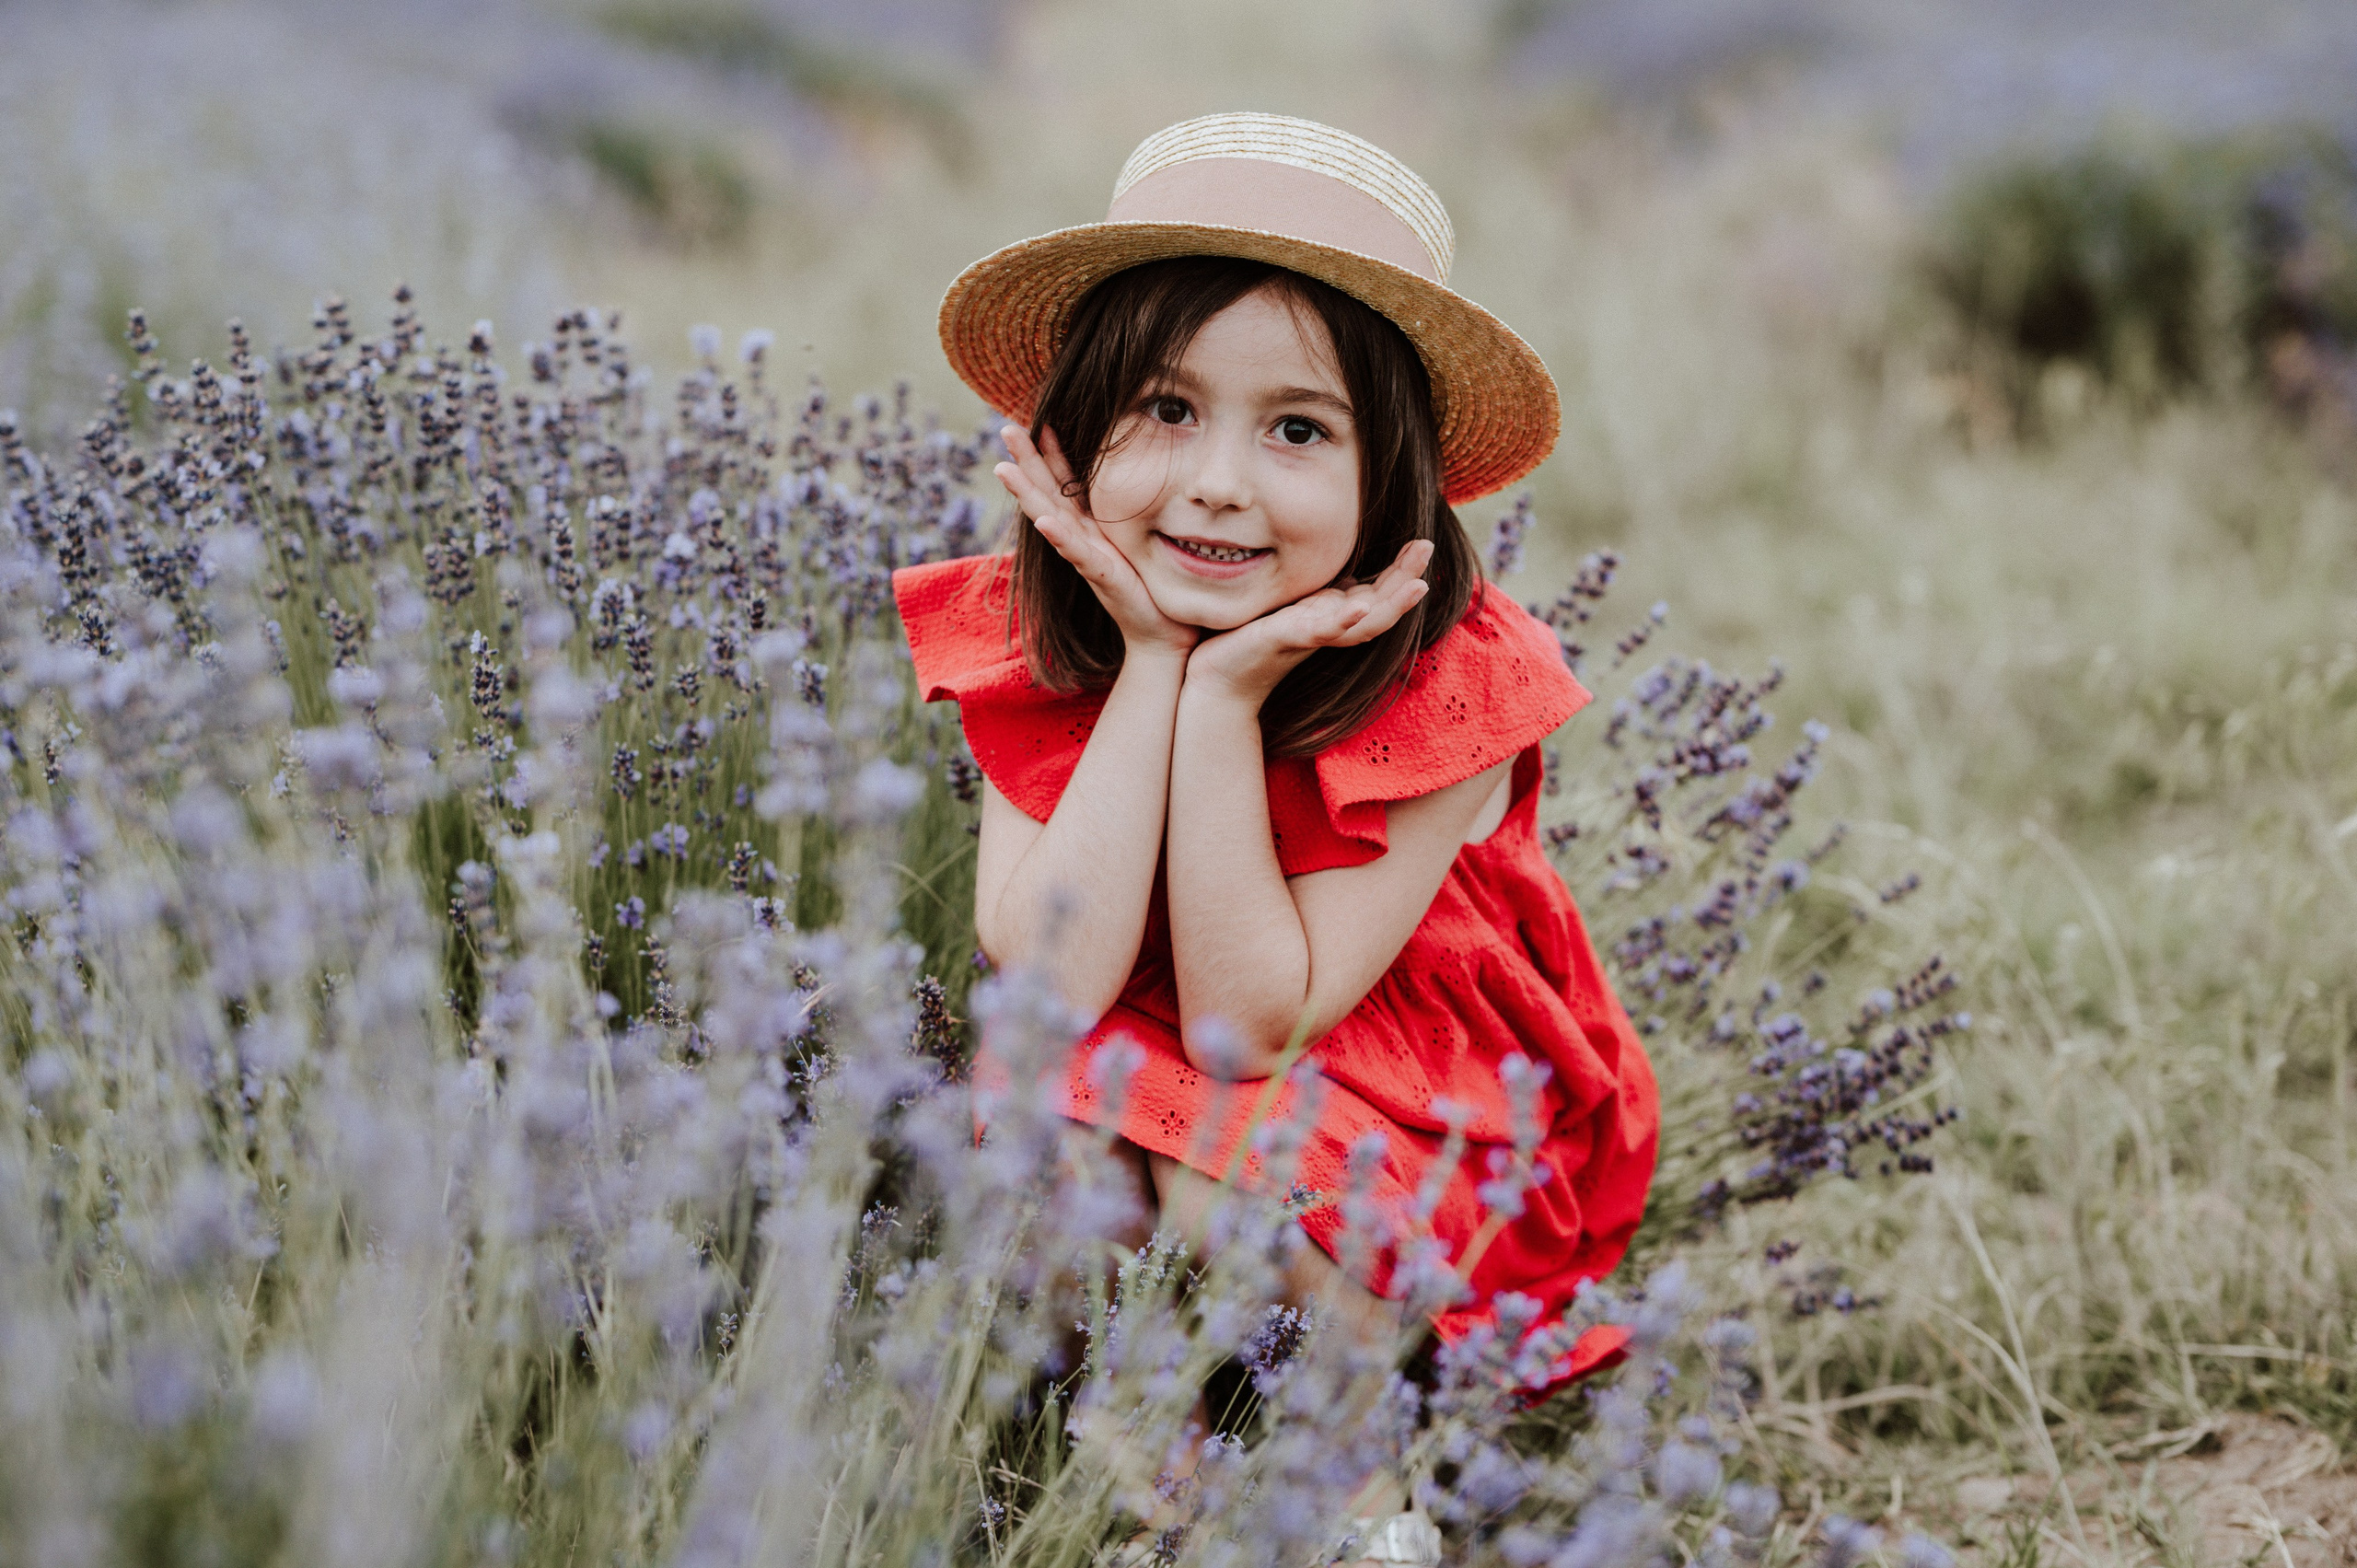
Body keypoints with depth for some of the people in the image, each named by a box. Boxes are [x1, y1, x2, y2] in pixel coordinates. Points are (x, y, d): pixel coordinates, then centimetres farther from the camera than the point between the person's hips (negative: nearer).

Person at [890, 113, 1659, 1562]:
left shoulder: (1445, 683, -25)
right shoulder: (1026, 636, -15)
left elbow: (1249, 1023, -26)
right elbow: (1047, 988, -26)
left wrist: (1229, 692, -32)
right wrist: (1152, 664, -28)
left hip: (1436, 1152, -3)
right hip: (1151, 1104, 3)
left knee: (1218, 1168, -30)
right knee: (1052, 1116, -27)